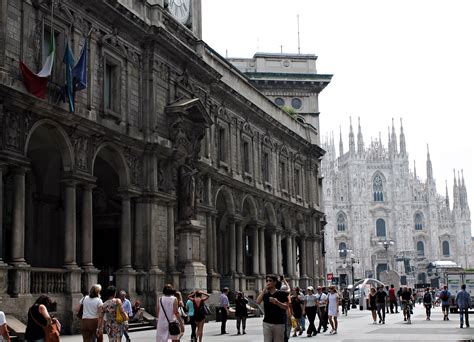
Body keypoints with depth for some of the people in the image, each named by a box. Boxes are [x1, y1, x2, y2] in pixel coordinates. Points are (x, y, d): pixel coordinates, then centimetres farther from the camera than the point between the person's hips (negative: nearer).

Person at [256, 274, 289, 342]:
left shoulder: (282, 294, 1)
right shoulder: (264, 293, 9)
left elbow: (286, 307, -4)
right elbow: (258, 302, -9)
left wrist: (277, 302, -21)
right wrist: (264, 289, -11)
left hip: (279, 323, -1)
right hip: (267, 323, 2)